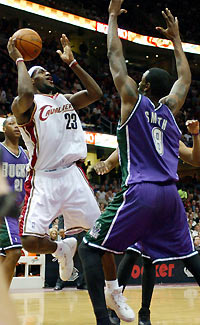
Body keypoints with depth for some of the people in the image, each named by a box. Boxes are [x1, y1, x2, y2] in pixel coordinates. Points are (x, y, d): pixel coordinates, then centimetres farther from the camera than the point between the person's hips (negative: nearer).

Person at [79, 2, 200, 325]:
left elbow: (115, 57, 7)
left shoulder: (134, 101, 1)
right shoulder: (169, 108, 14)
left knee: (90, 248, 1)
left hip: (140, 192, -6)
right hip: (170, 193, 6)